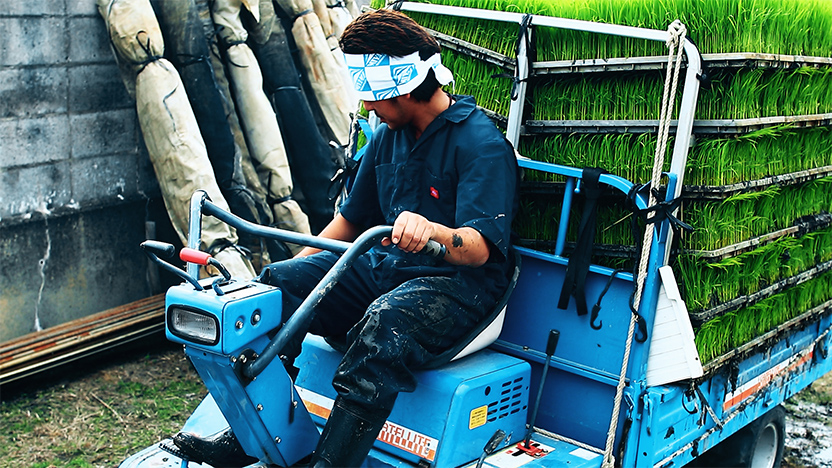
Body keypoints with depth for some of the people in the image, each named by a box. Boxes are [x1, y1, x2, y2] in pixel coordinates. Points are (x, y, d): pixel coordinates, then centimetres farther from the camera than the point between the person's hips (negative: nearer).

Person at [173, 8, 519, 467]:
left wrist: (431, 232, -47)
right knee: (278, 283, -12)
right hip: (383, 267, 8)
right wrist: (299, 269, 10)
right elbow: (352, 219, 21)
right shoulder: (387, 137, 11)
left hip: (459, 284, -7)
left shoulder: (482, 144, -13)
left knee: (385, 322, -39)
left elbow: (479, 248, -25)